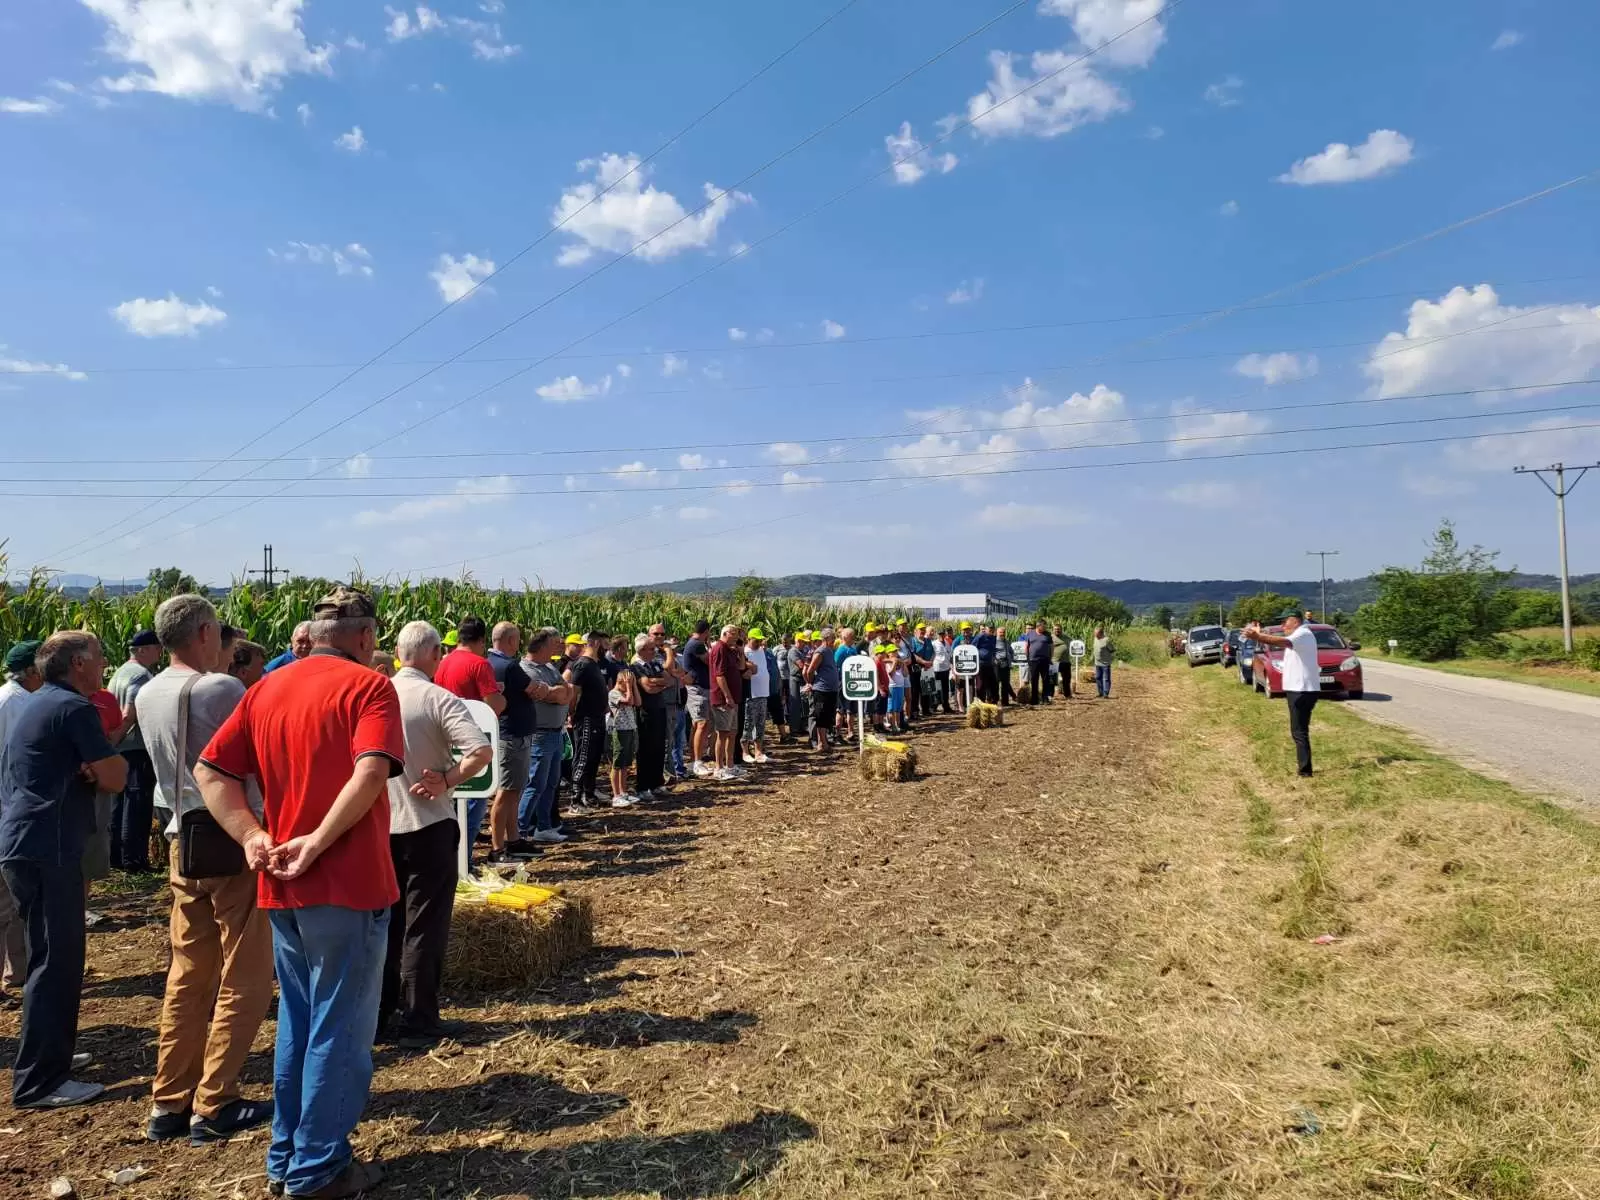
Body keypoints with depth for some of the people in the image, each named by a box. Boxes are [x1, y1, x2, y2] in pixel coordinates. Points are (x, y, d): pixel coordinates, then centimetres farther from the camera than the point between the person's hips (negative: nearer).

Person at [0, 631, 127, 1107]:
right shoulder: (74, 707, -14)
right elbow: (114, 778, -15)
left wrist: (93, 761, -4)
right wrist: (109, 759, 4)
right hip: (47, 848, -10)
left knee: (50, 956, 19)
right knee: (57, 961, -4)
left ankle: (45, 1055, 30)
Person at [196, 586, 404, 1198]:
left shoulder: (266, 688, 9)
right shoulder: (368, 685, -10)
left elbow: (210, 771, 4)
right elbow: (370, 773, -25)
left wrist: (253, 837, -4)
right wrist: (317, 843, -19)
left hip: (281, 886, 7)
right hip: (348, 884, -7)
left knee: (296, 1020, 21)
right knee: (339, 1028, 7)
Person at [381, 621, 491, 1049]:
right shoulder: (440, 699, -16)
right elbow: (482, 750, -28)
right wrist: (449, 780, -16)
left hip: (381, 824, 5)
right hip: (428, 825, -5)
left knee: (386, 921, 19)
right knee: (424, 926, 6)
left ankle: (380, 1014, 27)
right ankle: (417, 1022, 11)